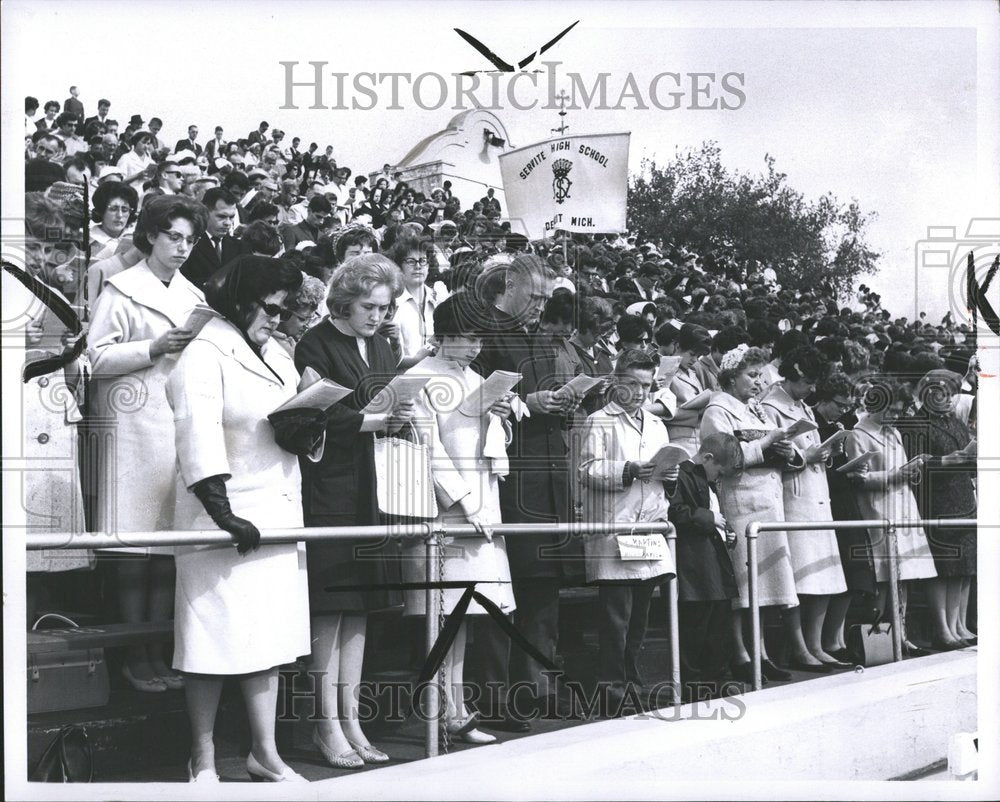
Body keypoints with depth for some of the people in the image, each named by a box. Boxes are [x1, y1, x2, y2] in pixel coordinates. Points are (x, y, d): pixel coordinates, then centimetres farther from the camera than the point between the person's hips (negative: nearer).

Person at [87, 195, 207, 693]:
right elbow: (96, 358, -6)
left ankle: (159, 652, 11)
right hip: (135, 424, -5)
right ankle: (135, 657, 3)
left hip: (182, 424, 5)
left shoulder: (193, 296, 18)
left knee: (169, 548, 4)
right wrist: (153, 349, -14)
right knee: (135, 548, -5)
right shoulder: (121, 290, 0)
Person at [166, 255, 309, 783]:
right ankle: (202, 763, 8)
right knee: (217, 636, -3)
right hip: (225, 516, -8)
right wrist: (223, 515, -28)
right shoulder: (203, 358, -9)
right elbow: (200, 440, -20)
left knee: (269, 634, 9)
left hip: (277, 512, 8)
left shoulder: (275, 355, 17)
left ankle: (264, 754, 17)